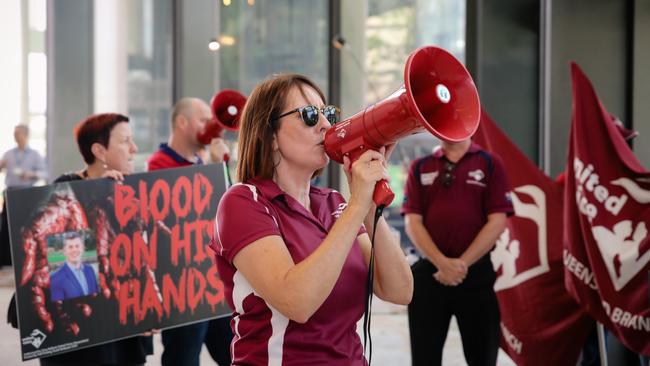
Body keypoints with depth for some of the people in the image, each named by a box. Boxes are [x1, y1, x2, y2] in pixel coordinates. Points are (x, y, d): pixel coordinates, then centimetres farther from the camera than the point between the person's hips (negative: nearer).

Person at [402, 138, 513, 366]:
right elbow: (412, 222, 0)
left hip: (476, 272, -1)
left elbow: (497, 221, -5)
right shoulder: (420, 168, 8)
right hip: (428, 272, 1)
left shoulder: (490, 165, 2)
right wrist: (441, 262, -14)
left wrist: (463, 263, -12)